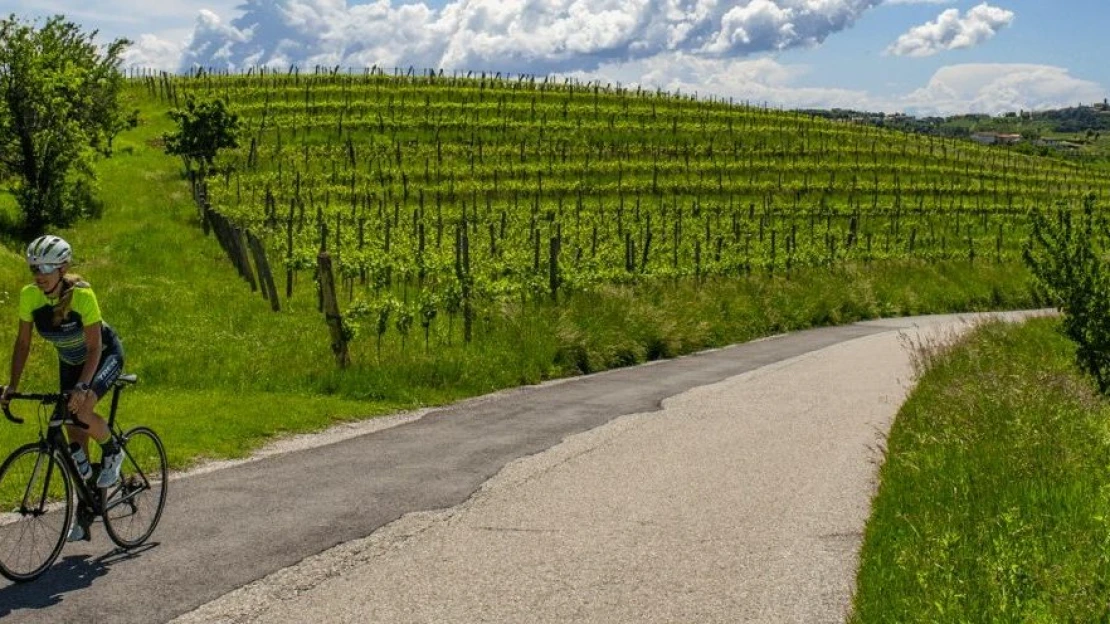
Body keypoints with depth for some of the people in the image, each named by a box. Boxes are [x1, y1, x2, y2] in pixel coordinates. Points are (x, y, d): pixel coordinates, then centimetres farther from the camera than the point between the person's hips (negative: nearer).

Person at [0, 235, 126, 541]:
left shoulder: (82, 295, -32)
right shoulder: (29, 296, -19)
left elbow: (94, 347, -31)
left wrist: (82, 387, -41)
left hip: (105, 355, -5)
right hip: (70, 361, 5)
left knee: (82, 411, -31)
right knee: (73, 433, 3)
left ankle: (112, 452, 1)